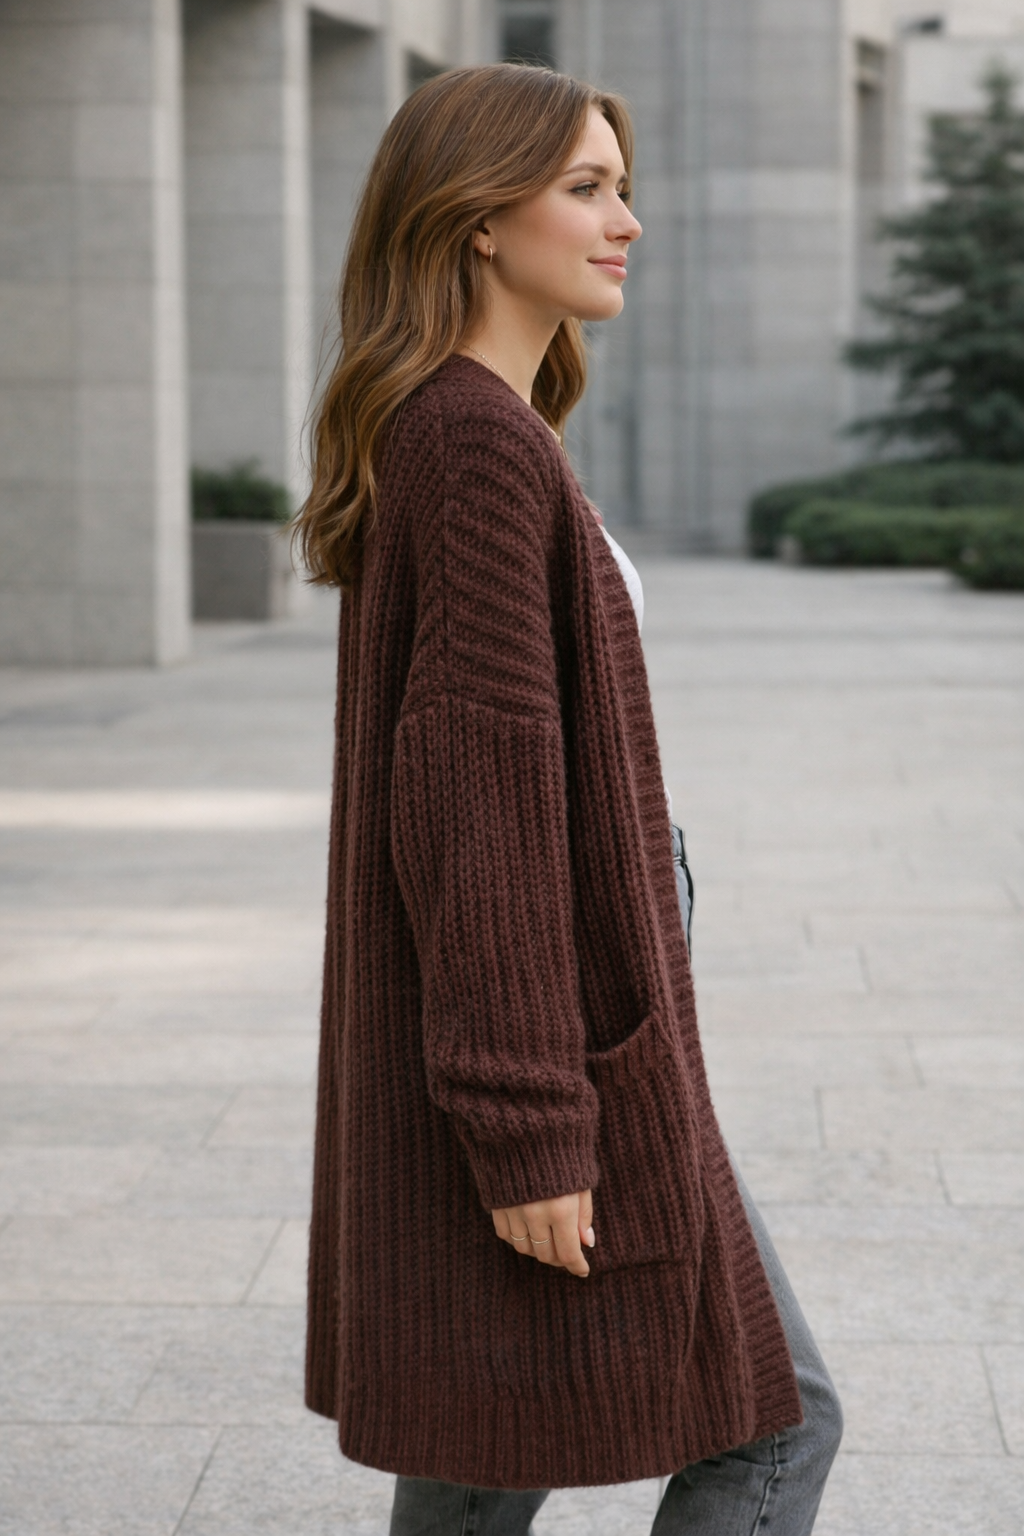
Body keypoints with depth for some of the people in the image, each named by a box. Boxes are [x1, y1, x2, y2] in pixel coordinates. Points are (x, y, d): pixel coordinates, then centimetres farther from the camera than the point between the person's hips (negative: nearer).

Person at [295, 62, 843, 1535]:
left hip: (525, 1020, 10)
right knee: (776, 1418, 1)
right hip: (552, 1033, -10)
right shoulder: (485, 446, -18)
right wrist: (531, 1124, -24)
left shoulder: (439, 434, 14)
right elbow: (475, 786, -23)